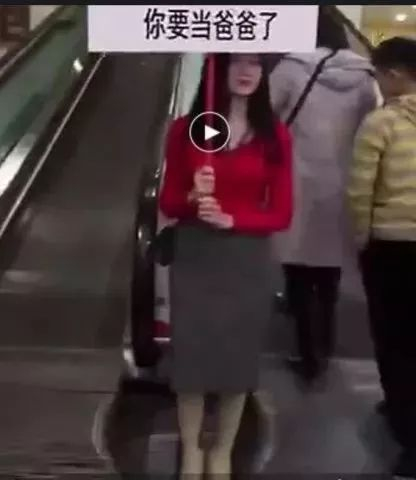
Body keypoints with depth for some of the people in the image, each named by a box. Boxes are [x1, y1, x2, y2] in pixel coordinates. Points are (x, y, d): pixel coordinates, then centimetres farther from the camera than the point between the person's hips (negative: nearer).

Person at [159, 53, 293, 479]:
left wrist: (231, 219, -17)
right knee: (191, 354, 5)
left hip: (247, 262, 1)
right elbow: (168, 204, 2)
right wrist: (193, 198, -20)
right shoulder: (185, 129, -2)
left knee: (238, 359, 9)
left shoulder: (275, 137, -1)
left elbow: (281, 214, -1)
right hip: (194, 259, 0)